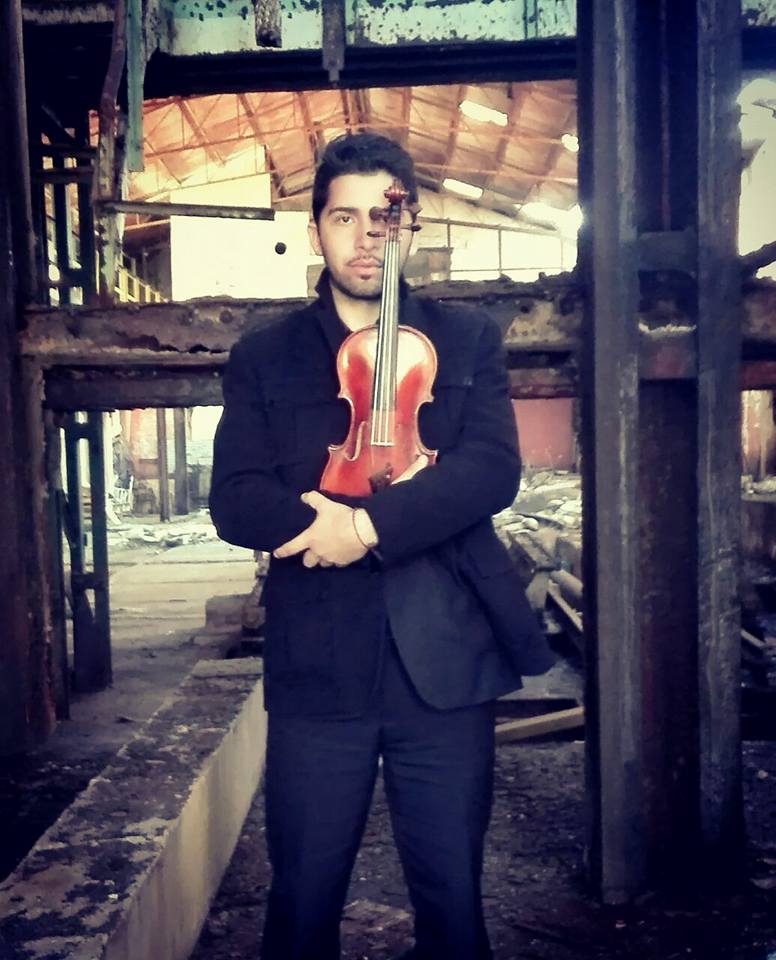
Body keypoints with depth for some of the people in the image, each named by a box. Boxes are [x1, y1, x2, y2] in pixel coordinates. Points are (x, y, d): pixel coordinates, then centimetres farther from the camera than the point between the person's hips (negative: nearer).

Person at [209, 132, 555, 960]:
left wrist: (367, 523, -21)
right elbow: (236, 501, -7)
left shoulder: (467, 341, 7)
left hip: (446, 666, 0)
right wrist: (416, 502, -16)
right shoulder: (263, 358, 6)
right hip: (317, 672, 0)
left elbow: (494, 469, -8)